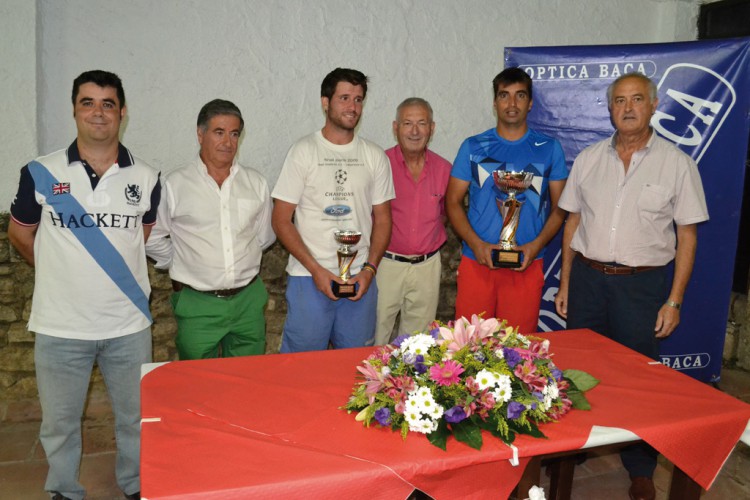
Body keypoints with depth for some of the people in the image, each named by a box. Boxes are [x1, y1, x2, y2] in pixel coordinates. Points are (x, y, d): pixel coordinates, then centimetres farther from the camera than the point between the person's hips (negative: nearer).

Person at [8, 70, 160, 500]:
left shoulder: (146, 178, -1)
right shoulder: (41, 174, -4)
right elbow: (20, 233, 10)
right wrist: (60, 272, 13)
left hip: (129, 324, 1)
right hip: (60, 325, 0)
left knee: (136, 417, 14)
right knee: (59, 421, 15)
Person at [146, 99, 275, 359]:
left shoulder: (256, 183, 4)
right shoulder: (173, 185, -6)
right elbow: (152, 238, 0)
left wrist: (241, 260, 11)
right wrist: (181, 263, 3)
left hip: (248, 301, 3)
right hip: (197, 303, -3)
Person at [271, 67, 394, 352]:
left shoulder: (374, 156, 8)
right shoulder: (303, 151, -1)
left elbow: (382, 219, 10)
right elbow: (281, 220, -4)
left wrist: (369, 269, -4)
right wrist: (316, 270, -12)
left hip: (360, 278, 3)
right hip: (309, 277, -3)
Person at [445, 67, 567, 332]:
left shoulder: (549, 148, 7)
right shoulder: (473, 147, 6)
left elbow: (559, 206, 8)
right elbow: (453, 201, 5)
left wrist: (537, 245, -8)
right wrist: (475, 243, -10)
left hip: (526, 264, 0)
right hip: (477, 261, 0)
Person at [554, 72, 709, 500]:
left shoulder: (677, 163, -3)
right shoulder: (588, 159, 5)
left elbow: (687, 236, -2)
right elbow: (573, 223, 9)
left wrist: (674, 301, -7)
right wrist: (566, 283, 7)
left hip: (642, 284, -2)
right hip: (587, 277, 3)